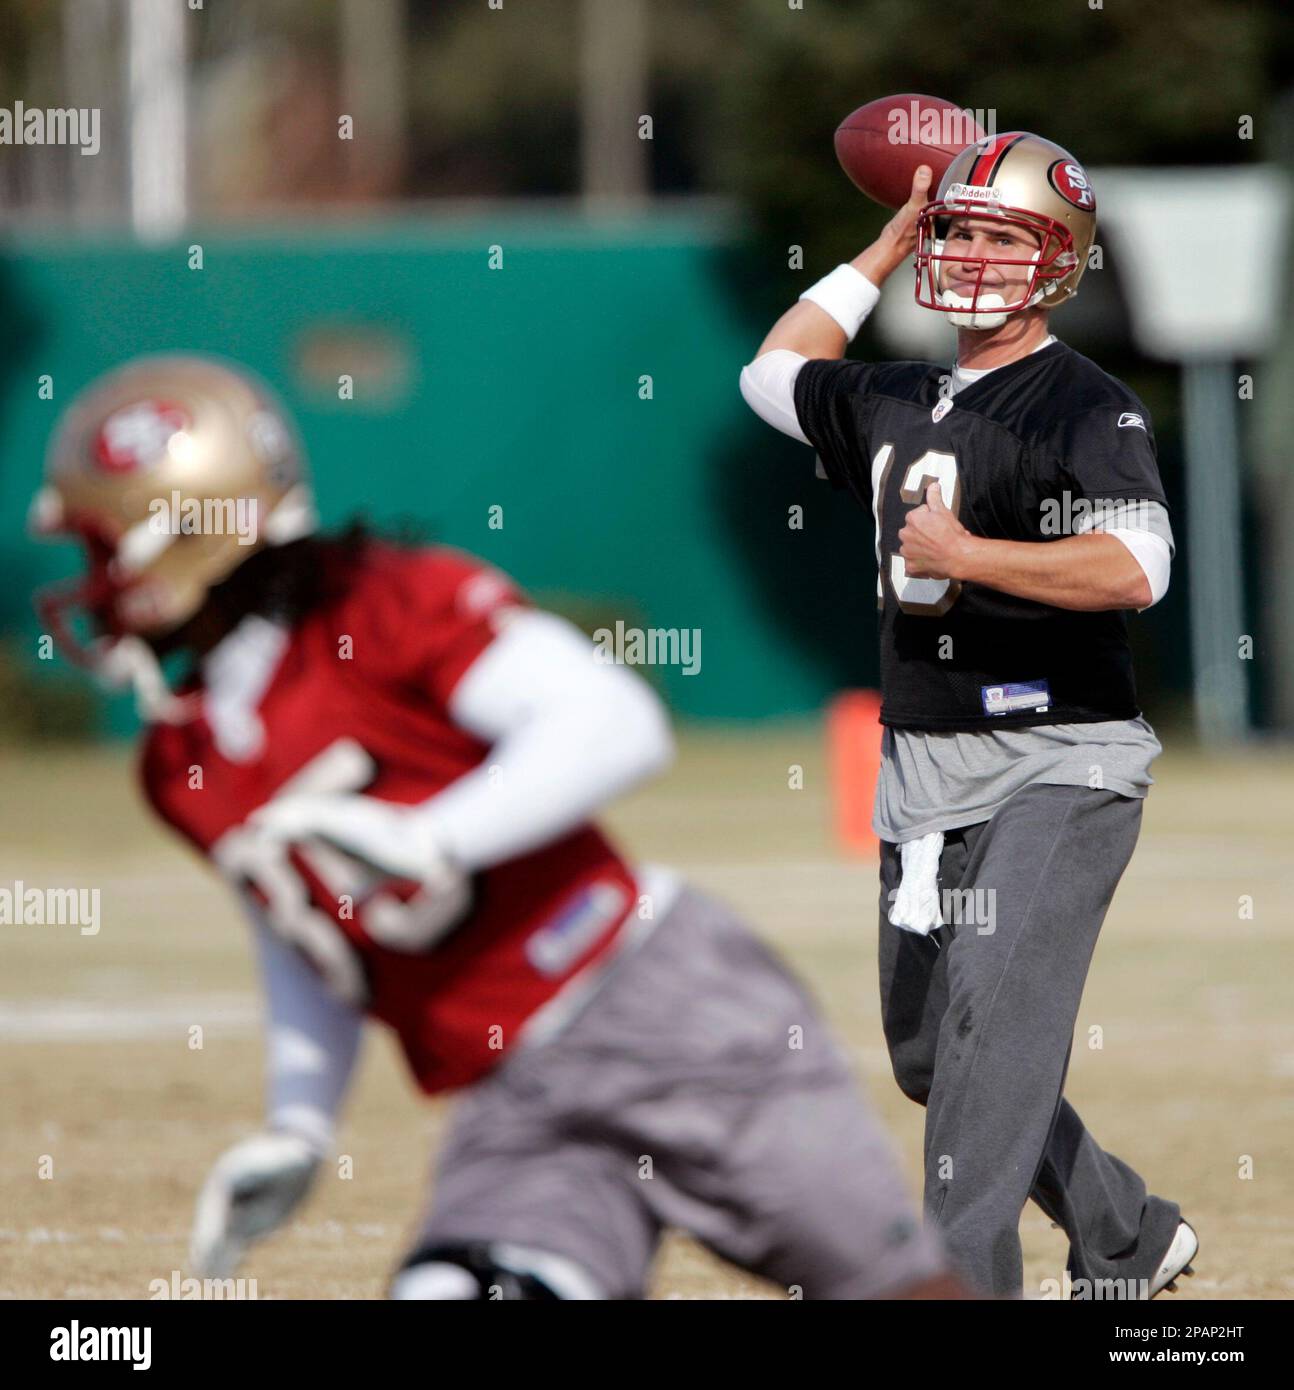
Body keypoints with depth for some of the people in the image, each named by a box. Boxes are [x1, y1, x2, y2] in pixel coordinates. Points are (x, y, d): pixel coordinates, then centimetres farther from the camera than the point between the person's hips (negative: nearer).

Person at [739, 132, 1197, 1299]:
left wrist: (965, 556, -20)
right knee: (928, 1052, 12)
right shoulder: (896, 404, 14)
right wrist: (887, 248, 29)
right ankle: (1129, 1239, 26)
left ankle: (961, 1279, -26)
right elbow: (775, 373, 34)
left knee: (992, 1022, -21)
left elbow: (1135, 569, -25)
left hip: (1055, 764, -8)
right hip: (922, 768, 8)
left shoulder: (1088, 409, -10)